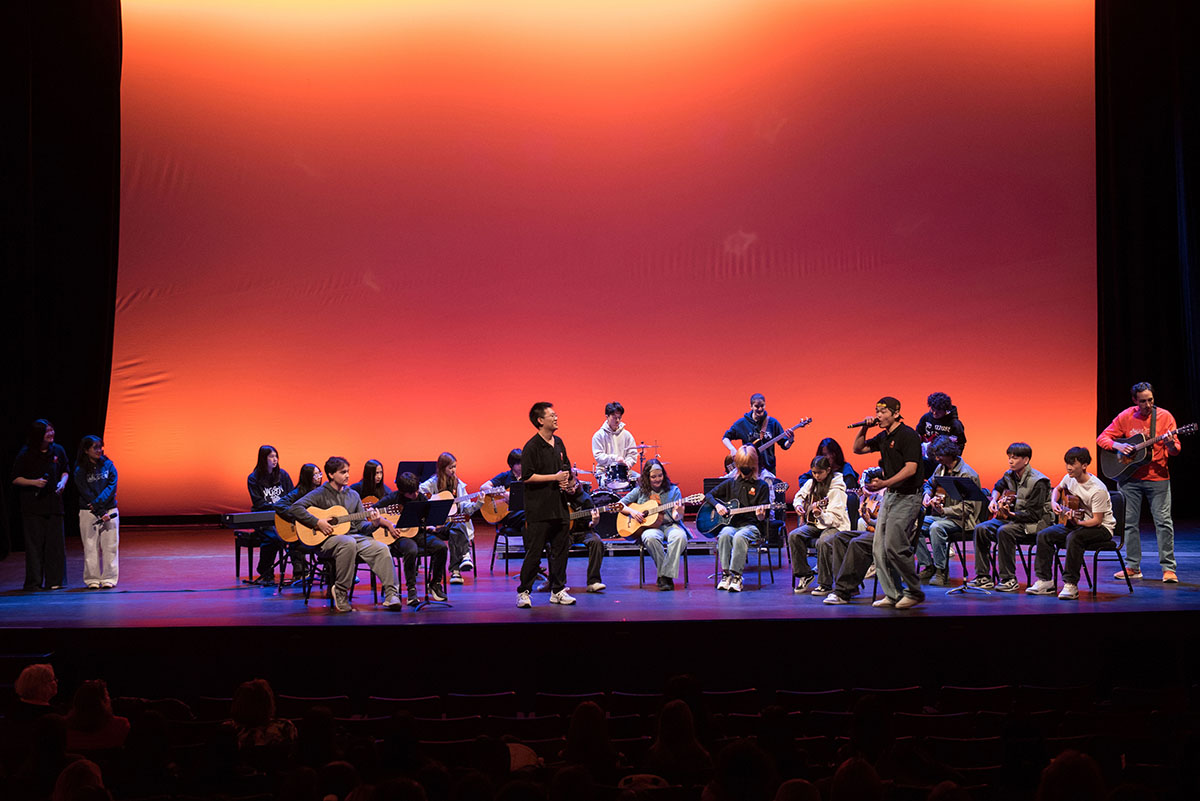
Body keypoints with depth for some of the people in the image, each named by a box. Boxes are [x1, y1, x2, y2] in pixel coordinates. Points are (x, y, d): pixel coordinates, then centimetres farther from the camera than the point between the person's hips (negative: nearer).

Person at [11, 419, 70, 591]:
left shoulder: (58, 450, 4)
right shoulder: (25, 454, -5)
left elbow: (65, 471, 18)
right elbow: (16, 479, 0)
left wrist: (62, 482, -3)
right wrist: (34, 482, -15)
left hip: (54, 503, 3)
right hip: (32, 505, -3)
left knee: (55, 541, 1)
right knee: (34, 543, 0)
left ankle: (54, 581, 8)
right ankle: (34, 581, 7)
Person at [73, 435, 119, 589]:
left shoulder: (108, 465, 6)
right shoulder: (80, 470, 0)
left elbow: (112, 486, -3)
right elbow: (86, 493, -6)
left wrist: (98, 502, -16)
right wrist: (101, 512, -14)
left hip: (110, 509, 2)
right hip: (88, 513, -2)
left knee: (110, 545, 0)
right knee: (91, 546, -1)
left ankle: (109, 578, 4)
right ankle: (92, 579, 5)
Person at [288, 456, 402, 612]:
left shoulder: (353, 495, 18)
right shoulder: (320, 494, 1)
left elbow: (360, 524, 16)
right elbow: (295, 508, -10)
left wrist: (373, 522, -7)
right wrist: (317, 523, -18)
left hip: (354, 536, 5)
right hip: (328, 539, -5)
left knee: (382, 549, -19)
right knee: (348, 543, -39)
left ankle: (391, 596, -23)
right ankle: (340, 593, -26)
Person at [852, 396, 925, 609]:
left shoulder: (908, 436, -13)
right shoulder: (883, 437, 13)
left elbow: (911, 469, -21)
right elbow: (858, 448, 22)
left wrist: (885, 483, -31)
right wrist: (864, 428, 5)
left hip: (907, 497, -9)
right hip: (890, 495, 9)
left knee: (894, 546, -14)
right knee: (880, 548, 5)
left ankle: (915, 592, 0)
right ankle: (892, 594, 11)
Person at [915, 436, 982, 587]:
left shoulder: (967, 474, -15)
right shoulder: (941, 468, 9)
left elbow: (968, 508, -19)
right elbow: (929, 484, 30)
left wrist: (943, 510, -27)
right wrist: (927, 495, 7)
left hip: (960, 519, -8)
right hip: (940, 516, 8)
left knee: (936, 527, -36)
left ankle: (941, 571, -23)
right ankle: (927, 567, -3)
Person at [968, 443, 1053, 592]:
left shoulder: (1037, 482, -19)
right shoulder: (1010, 475, 5)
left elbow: (1034, 514, -22)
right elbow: (998, 487, 29)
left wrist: (1010, 514, -33)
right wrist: (994, 500, 7)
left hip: (1034, 524, -8)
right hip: (1013, 518, 8)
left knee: (1004, 531, -34)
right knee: (981, 529, -11)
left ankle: (1009, 579, -25)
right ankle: (983, 577, -8)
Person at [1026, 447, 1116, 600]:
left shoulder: (1098, 490, -25)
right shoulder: (1070, 478, -2)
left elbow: (1097, 520, -23)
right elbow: (1057, 489, 22)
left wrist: (1078, 522, -38)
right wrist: (1054, 503, 2)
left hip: (1102, 528, -8)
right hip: (1075, 522, 8)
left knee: (1073, 537, -37)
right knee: (1044, 535, -11)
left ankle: (1071, 584, -30)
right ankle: (1045, 581, -7)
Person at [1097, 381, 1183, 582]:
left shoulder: (1164, 416, -2)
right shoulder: (1125, 417, 2)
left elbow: (1175, 450, -3)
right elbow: (1102, 438, 5)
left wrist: (1171, 445, -26)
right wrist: (1117, 446, -14)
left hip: (1158, 477, -2)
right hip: (1129, 477, 2)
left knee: (1164, 521, -6)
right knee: (1129, 522, 5)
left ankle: (1168, 568, -2)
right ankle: (1133, 567, 15)